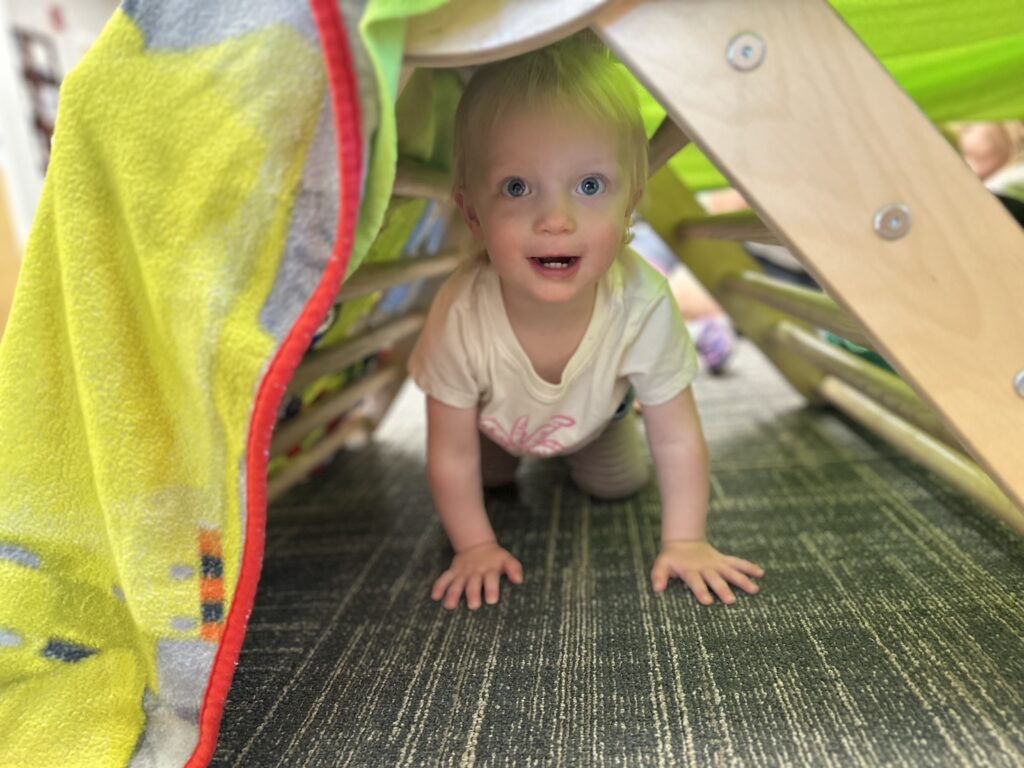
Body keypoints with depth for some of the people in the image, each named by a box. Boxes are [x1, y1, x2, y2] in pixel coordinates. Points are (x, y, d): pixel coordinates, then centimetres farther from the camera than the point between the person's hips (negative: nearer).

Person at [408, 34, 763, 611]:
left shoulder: (645, 307, -42)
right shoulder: (461, 318, -43)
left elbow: (678, 440, -26)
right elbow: (451, 456, -27)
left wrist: (684, 542, -21)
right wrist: (476, 546, -19)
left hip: (597, 411, 1)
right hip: (497, 420, 0)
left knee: (620, 485, 14)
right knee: (487, 478, 19)